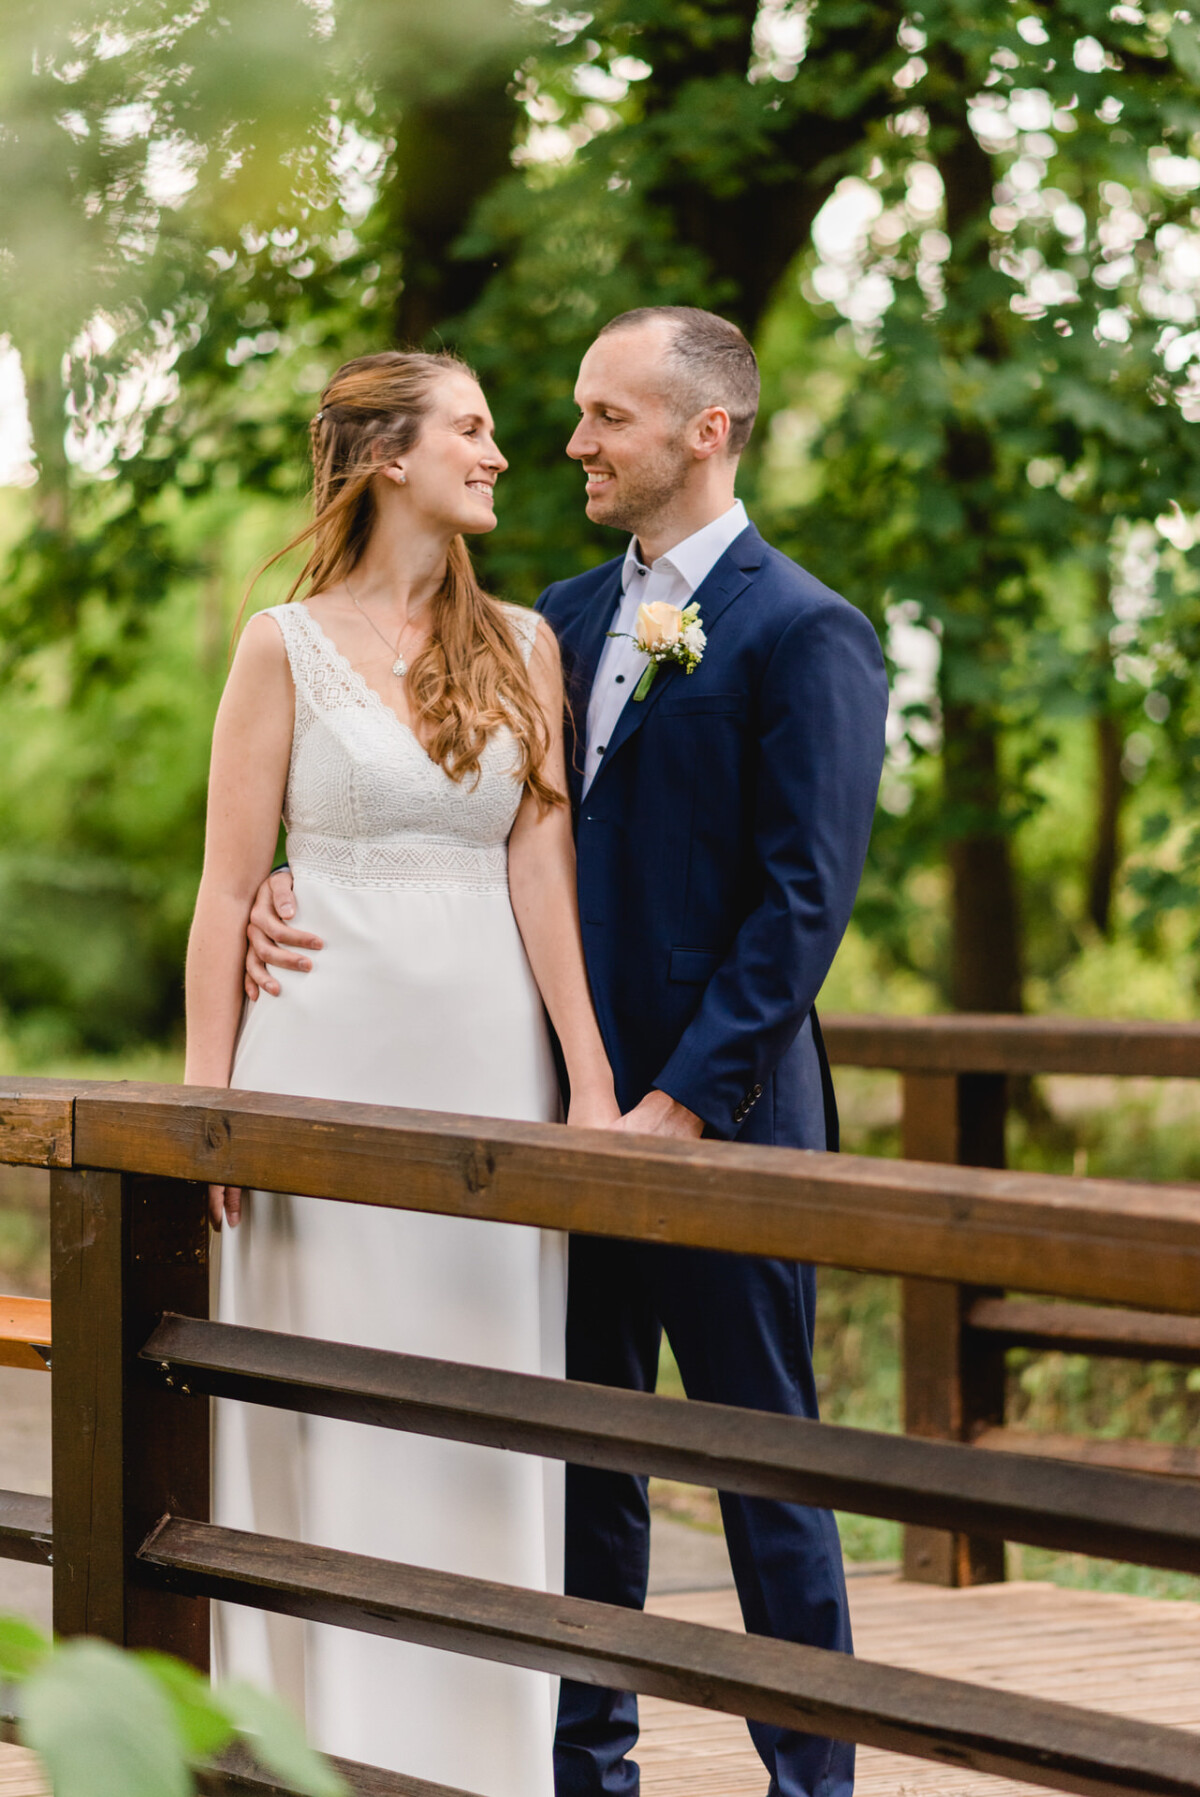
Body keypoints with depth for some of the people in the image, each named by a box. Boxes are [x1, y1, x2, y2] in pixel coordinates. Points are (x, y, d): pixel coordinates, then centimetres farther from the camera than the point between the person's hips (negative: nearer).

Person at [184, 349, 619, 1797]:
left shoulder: (522, 647, 9)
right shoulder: (286, 647, 1)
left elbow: (543, 873, 3)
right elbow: (228, 889, 0)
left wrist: (592, 1083, -4)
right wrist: (204, 1105, -4)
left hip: (489, 1047, 2)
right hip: (327, 1047, -2)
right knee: (325, 1412, 1)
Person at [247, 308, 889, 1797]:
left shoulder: (804, 635, -9)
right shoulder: (567, 617, 13)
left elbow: (802, 901, -14)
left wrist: (684, 1099, -19)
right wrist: (293, 889, -6)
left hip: (718, 1114, -7)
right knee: (580, 1454, 13)